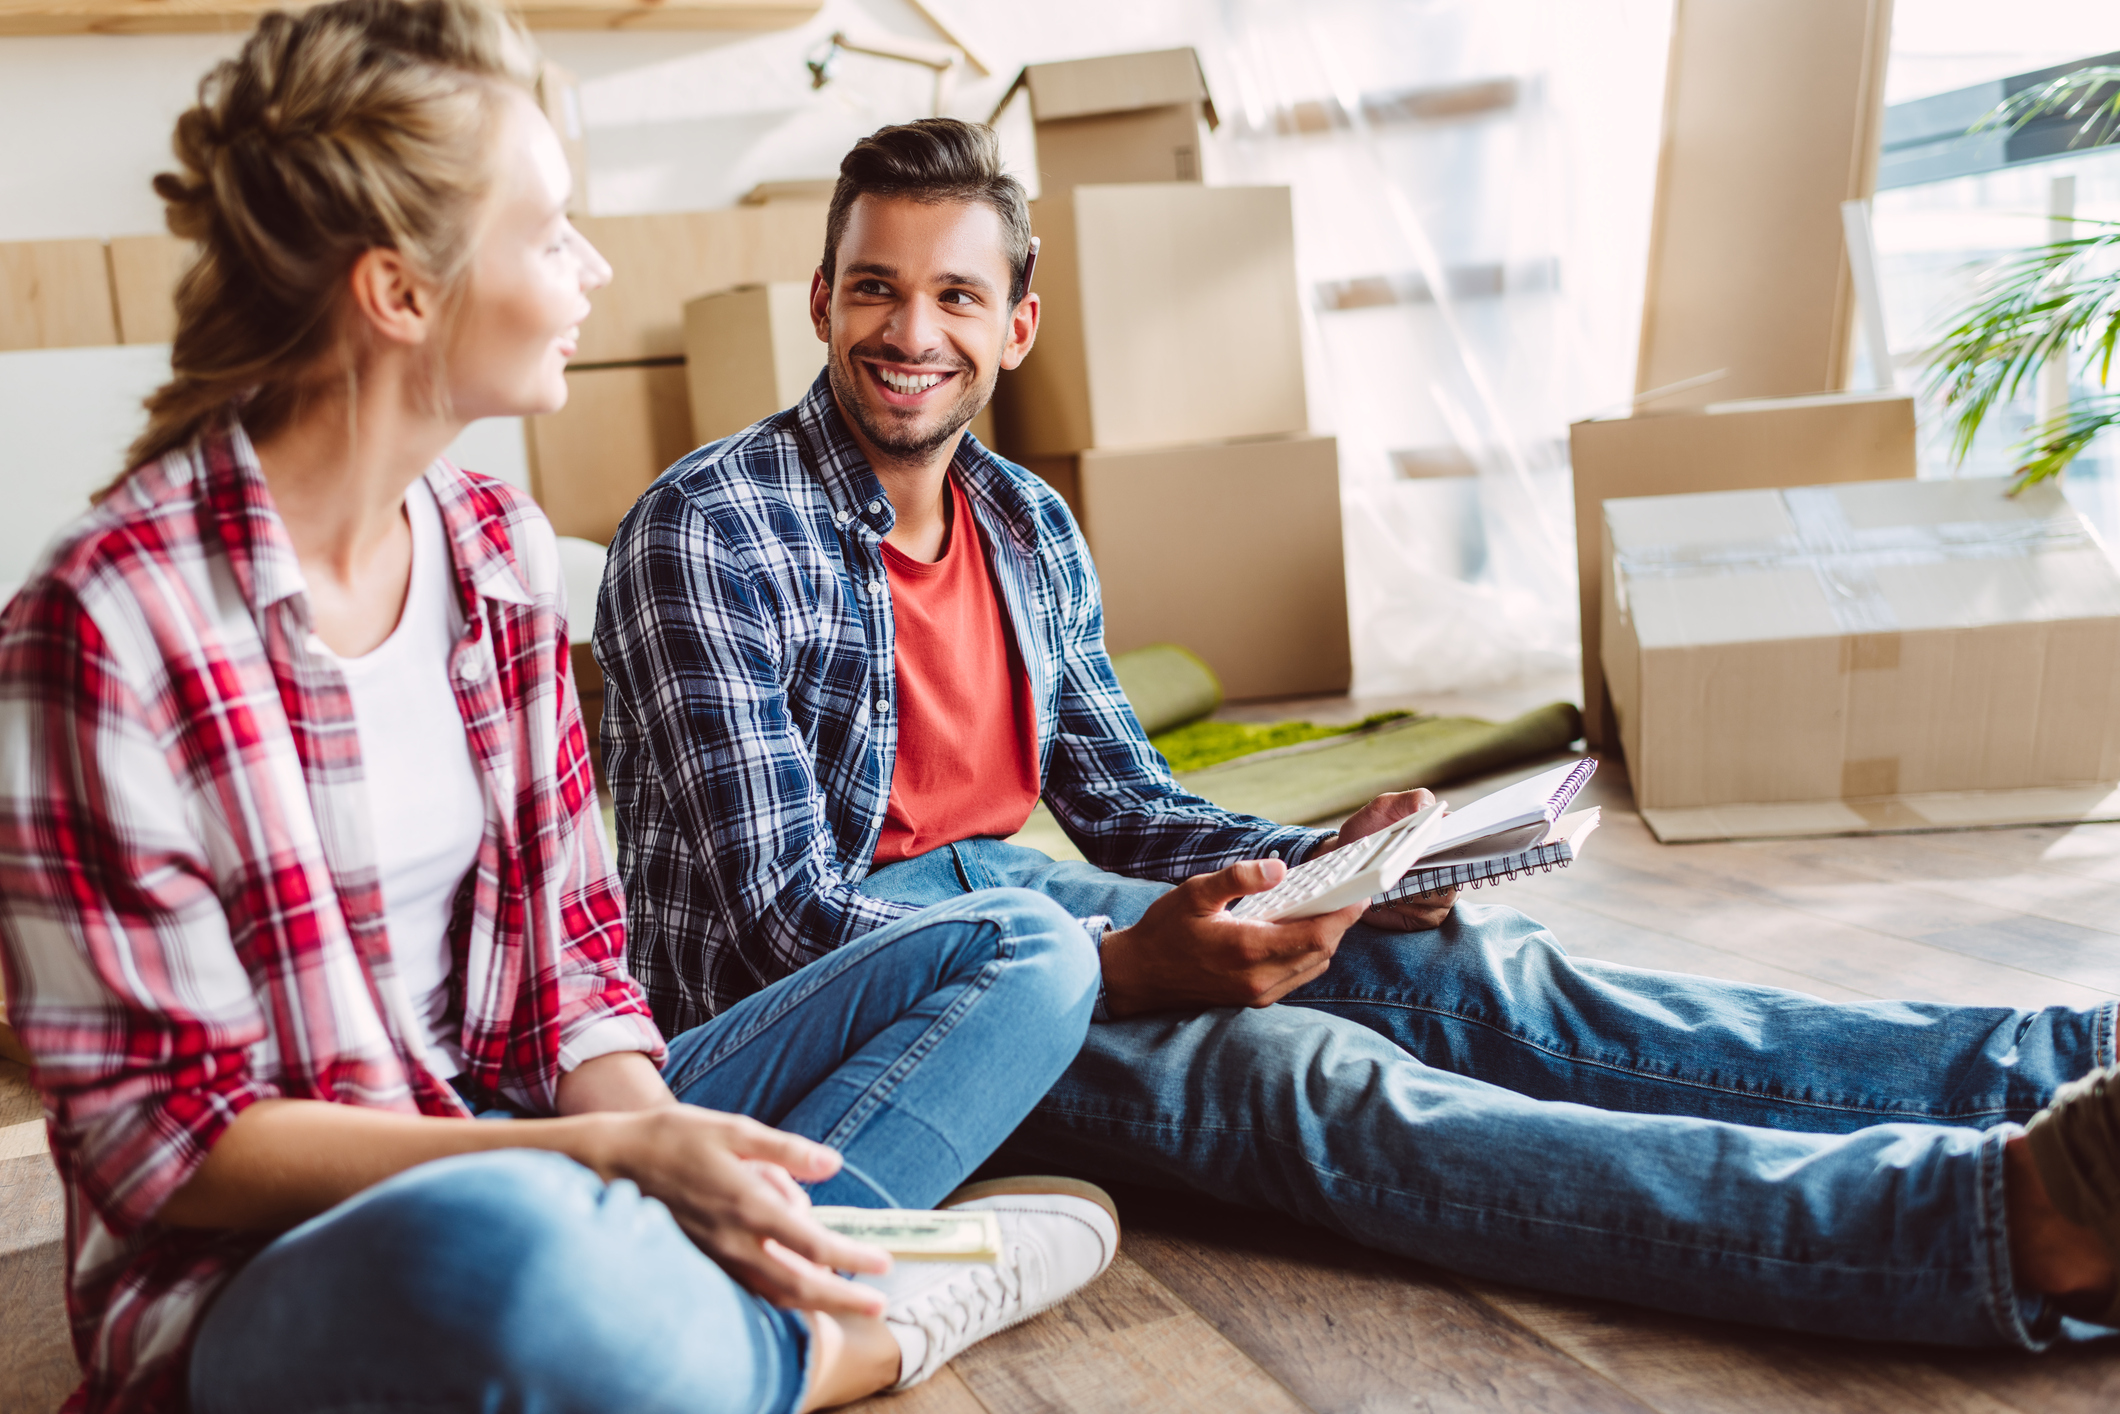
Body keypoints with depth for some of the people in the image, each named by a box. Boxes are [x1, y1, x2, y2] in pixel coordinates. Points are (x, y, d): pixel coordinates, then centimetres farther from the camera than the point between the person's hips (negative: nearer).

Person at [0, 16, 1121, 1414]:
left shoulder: (503, 549, 3)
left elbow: (573, 963, 5)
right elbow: (163, 1142, -15)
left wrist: (656, 1140, -16)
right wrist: (609, 1155, -25)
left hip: (520, 1133, 7)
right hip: (263, 1280, -6)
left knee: (1028, 951, 2)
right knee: (509, 1240, -44)